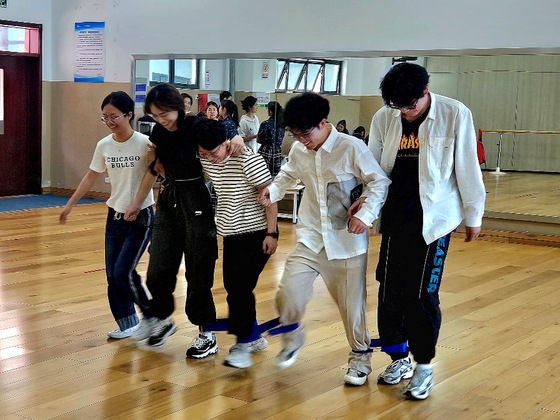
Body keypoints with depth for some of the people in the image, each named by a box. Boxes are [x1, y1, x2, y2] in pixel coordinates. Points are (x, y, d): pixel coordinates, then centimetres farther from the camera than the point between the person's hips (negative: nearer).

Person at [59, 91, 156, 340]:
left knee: (124, 272, -11)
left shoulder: (144, 144, -15)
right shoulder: (104, 146, 2)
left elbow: (153, 177, -12)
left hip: (140, 217, -6)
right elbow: (91, 177, 13)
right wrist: (70, 204, 14)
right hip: (115, 216, 6)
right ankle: (127, 324, 21)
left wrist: (135, 206, -21)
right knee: (112, 275, 5)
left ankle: (152, 316, 10)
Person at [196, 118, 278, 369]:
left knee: (241, 286, -13)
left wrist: (271, 233, -18)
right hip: (231, 234, 7)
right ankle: (254, 338, 25)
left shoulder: (248, 160, -18)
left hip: (257, 233, -7)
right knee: (232, 286, 9)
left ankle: (243, 344, -5)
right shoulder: (205, 161, 1)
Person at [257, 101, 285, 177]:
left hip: (266, 152, -6)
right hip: (278, 151, 6)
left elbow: (258, 140, -5)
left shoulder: (265, 124, -13)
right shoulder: (281, 123, 4)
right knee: (275, 175, 9)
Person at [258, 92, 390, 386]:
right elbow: (289, 174, 22)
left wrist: (365, 214, -21)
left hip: (347, 241, -3)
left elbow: (379, 183, -8)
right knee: (289, 292, -8)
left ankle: (360, 356, 27)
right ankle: (292, 336, 22)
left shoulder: (351, 148, -14)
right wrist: (273, 190, 2)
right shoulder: (298, 150, 1)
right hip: (311, 239, 4)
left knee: (351, 302, 5)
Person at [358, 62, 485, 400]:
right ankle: (399, 359, 27)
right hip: (396, 218, 4)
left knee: (423, 295, -2)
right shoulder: (384, 118, 1)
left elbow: (467, 168, -2)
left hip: (434, 220, -3)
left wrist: (473, 216, 4)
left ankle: (424, 365, 18)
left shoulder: (455, 115, -8)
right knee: (390, 292, 6)